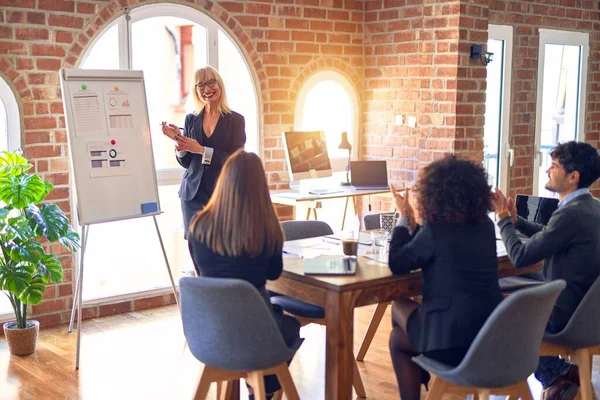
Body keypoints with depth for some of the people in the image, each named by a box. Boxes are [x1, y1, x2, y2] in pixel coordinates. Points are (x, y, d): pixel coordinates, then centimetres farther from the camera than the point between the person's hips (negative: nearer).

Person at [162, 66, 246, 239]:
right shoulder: (191, 120, 7)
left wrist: (201, 150, -18)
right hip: (193, 194, 3)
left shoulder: (235, 120, -1)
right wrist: (178, 140, -10)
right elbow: (186, 163, 7)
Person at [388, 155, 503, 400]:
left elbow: (397, 263, -2)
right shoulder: (485, 226, 6)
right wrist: (413, 222, 19)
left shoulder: (436, 230, -15)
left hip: (455, 340, -7)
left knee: (397, 338, 23)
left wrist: (404, 217, 6)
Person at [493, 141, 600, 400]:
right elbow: (547, 236, 19)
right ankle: (559, 372, 22)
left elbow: (520, 257, -22)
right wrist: (515, 220, 7)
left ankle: (558, 372, 14)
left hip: (566, 314, -9)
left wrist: (503, 220, -8)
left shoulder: (571, 214, -27)